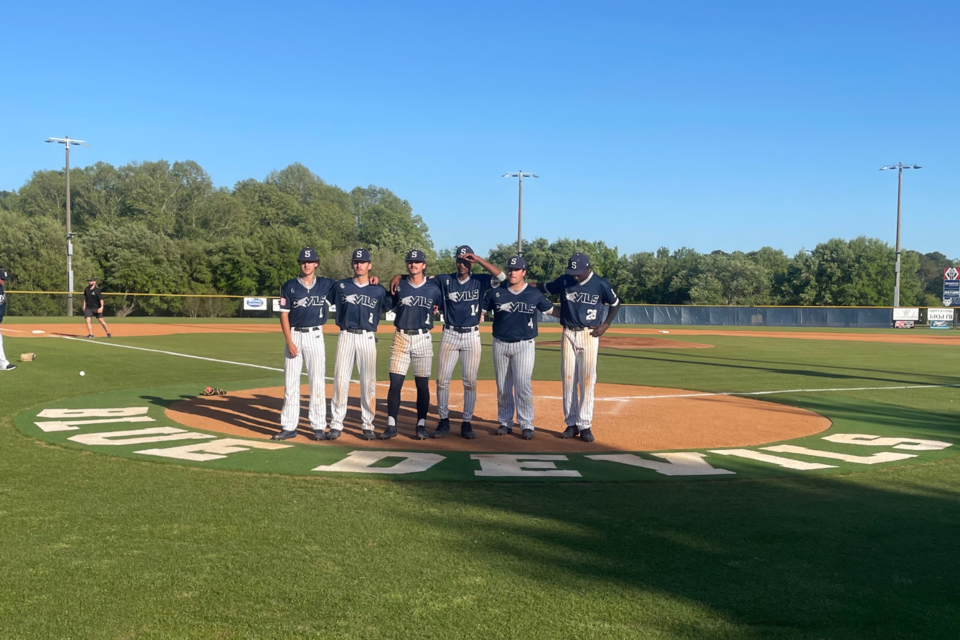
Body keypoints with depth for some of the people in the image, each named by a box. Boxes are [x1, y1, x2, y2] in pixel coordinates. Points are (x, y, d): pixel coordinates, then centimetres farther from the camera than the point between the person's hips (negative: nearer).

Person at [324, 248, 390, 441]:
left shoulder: (379, 290, 5)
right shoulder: (341, 286, 6)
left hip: (367, 338, 0)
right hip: (346, 336, 0)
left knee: (369, 382, 1)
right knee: (340, 380, -2)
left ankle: (367, 425, 11)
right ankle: (336, 425, 4)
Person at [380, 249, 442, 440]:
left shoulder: (433, 288, 3)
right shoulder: (399, 286, 5)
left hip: (423, 338, 0)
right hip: (401, 338, 0)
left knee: (422, 384, 3)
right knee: (395, 383, -3)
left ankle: (421, 425, 13)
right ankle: (391, 426, 4)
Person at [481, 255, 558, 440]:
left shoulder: (534, 294, 0)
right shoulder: (496, 292, 1)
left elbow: (551, 310, 8)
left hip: (524, 345, -2)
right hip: (500, 344, 2)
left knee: (523, 385, -10)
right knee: (502, 386, 9)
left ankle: (527, 424, -4)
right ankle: (505, 422, 20)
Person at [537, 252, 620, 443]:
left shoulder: (600, 284, -5)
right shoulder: (564, 281, -1)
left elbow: (615, 303, 8)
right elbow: (544, 288, 11)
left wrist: (606, 325, -2)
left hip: (589, 335, -2)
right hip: (569, 334, 2)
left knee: (587, 380, -4)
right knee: (568, 379, 3)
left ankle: (585, 425, 1)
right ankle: (571, 423, 12)